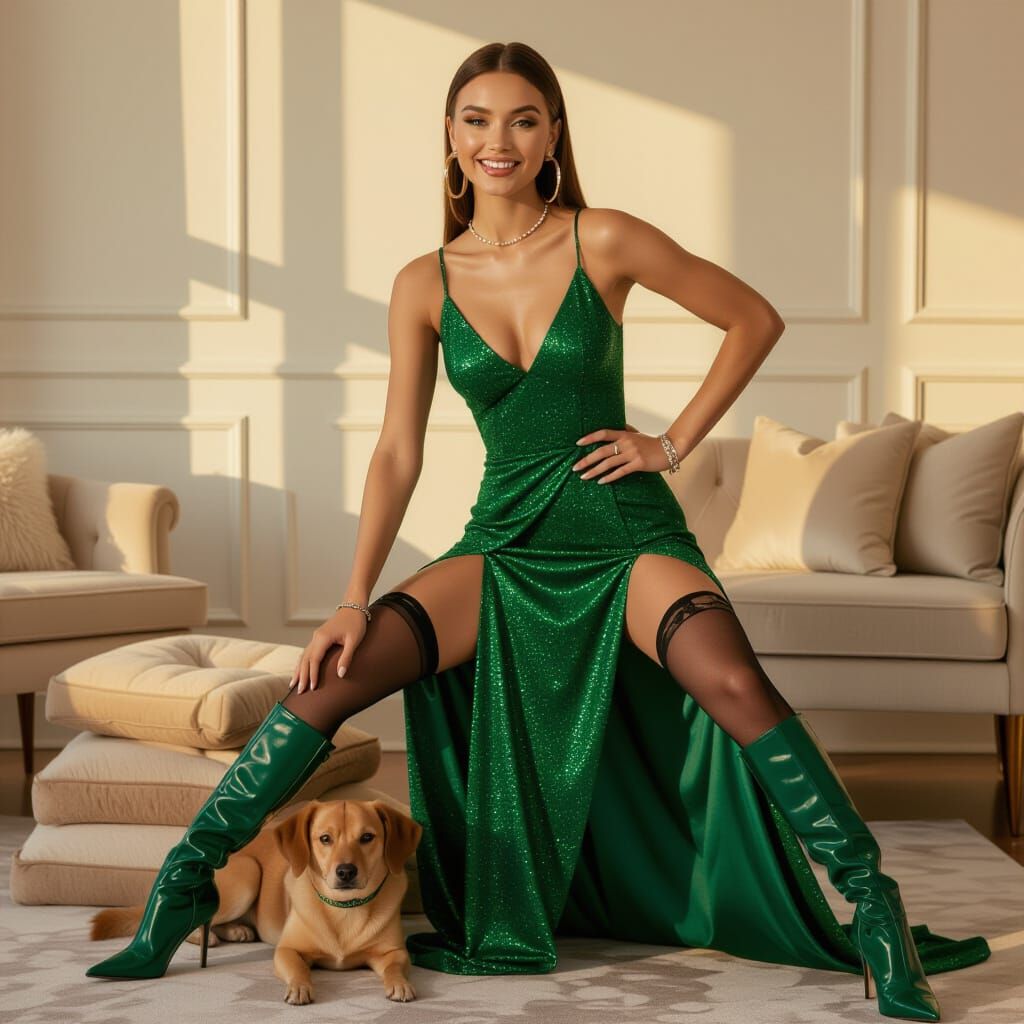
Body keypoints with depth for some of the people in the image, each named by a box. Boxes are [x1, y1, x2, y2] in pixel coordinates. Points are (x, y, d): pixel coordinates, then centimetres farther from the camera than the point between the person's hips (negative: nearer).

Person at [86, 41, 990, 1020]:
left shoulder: (604, 242, -5)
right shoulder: (424, 285, 3)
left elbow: (755, 320, 4)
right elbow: (397, 452, 2)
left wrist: (673, 442, -1)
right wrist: (355, 599, -7)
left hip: (628, 535, -2)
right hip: (506, 545, 3)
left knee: (734, 685, -30)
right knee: (331, 677, -14)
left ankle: (876, 917, -19)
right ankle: (182, 889, -2)